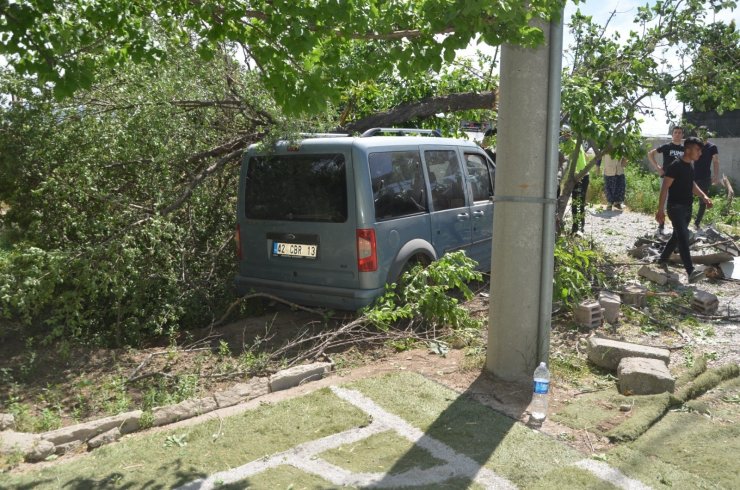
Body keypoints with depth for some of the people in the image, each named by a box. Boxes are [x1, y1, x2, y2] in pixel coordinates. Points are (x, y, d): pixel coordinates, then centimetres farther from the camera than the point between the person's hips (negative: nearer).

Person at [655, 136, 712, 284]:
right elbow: (665, 188, -17)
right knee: (683, 237, -19)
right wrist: (660, 210, -19)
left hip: (687, 208, 9)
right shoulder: (675, 166, -16)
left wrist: (703, 196, 8)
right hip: (676, 207, -9)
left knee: (677, 236, 17)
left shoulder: (690, 166, 11)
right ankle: (691, 272, -30)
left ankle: (663, 259, 35)